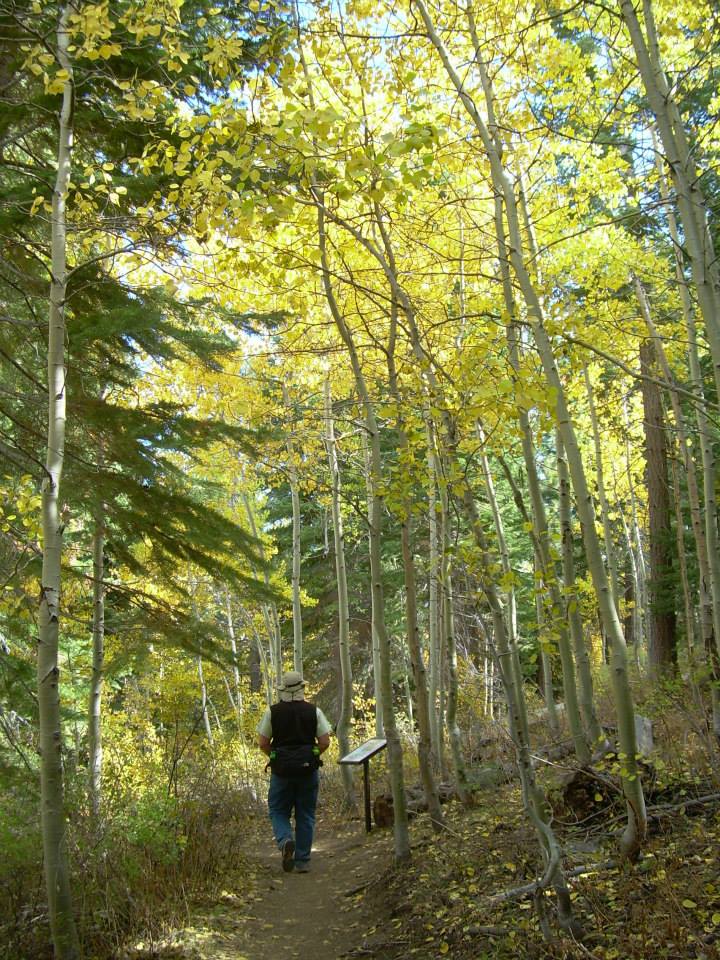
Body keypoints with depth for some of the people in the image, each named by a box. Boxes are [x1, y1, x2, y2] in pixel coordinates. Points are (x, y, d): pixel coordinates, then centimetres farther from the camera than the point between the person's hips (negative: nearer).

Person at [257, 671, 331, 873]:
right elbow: (325, 742, -5)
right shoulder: (314, 711, -3)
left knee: (278, 811, 13)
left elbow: (262, 743, -3)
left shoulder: (272, 712, -4)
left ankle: (285, 840, -14)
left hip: (281, 770, -1)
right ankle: (303, 861, 12)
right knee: (305, 815, 10)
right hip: (308, 770, 1)